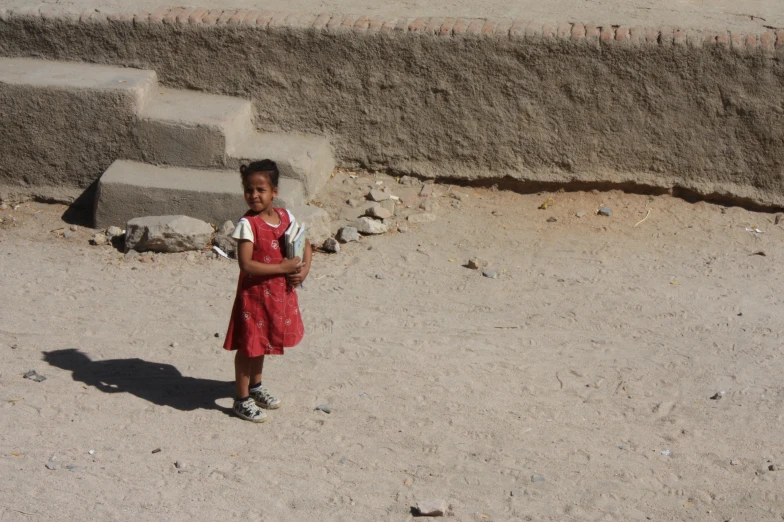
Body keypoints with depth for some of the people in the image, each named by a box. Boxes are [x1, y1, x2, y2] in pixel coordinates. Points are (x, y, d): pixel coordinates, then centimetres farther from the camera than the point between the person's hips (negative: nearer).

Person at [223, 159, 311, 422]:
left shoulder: (285, 216, -2)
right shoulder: (247, 224, -20)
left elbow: (304, 243, 12)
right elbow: (246, 264, -26)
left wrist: (304, 268, -6)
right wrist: (282, 267, -24)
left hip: (281, 292, 6)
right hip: (254, 294, -6)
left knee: (262, 342, 23)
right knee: (248, 345, 4)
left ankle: (255, 386, 43)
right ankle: (242, 400, 18)